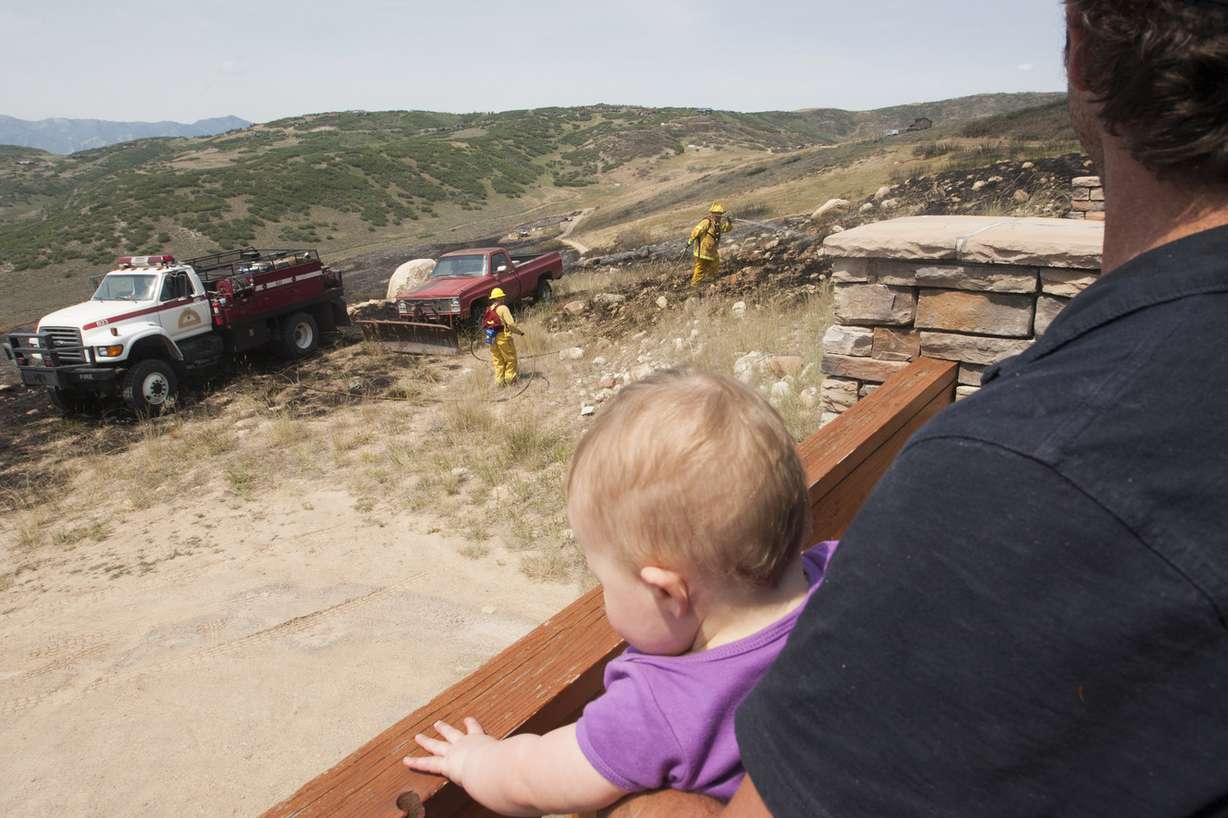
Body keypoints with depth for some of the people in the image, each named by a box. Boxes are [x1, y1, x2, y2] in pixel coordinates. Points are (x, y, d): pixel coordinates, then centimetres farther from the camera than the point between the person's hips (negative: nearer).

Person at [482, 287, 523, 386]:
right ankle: (510, 379, 4)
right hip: (503, 338, -7)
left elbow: (484, 325, 11)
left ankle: (500, 381, 13)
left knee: (497, 361, 12)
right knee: (511, 359, 5)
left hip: (492, 339, 7)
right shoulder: (503, 308, -12)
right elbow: (511, 324, -17)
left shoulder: (488, 310, 10)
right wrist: (520, 331, -5)